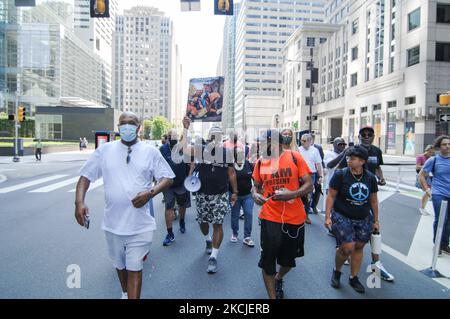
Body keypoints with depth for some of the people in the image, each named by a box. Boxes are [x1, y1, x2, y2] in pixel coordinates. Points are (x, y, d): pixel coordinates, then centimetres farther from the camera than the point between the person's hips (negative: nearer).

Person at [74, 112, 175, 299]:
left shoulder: (150, 151, -2)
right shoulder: (104, 150, 2)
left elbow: (167, 178, -1)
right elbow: (85, 176, 4)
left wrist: (150, 193, -18)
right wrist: (79, 202, -12)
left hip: (140, 225, -3)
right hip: (113, 223, 3)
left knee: (134, 268, 0)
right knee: (120, 264, 23)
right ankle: (124, 293, 50)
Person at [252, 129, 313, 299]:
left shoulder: (295, 157, -7)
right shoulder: (260, 162, 1)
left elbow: (309, 185, -6)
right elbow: (256, 186, 13)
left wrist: (292, 194, -23)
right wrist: (255, 194, -10)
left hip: (295, 218, 0)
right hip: (270, 218, 0)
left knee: (289, 259, 19)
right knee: (268, 260, 2)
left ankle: (278, 279, 52)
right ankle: (272, 296, 25)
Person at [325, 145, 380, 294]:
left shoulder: (370, 178, 0)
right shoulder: (340, 174, -12)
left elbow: (373, 200, 10)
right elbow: (331, 196, -8)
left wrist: (375, 220, 14)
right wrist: (327, 217, -12)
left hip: (364, 219, 4)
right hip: (342, 217, -4)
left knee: (359, 247, 8)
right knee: (347, 247, -11)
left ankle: (354, 278, 28)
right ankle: (336, 271, 18)